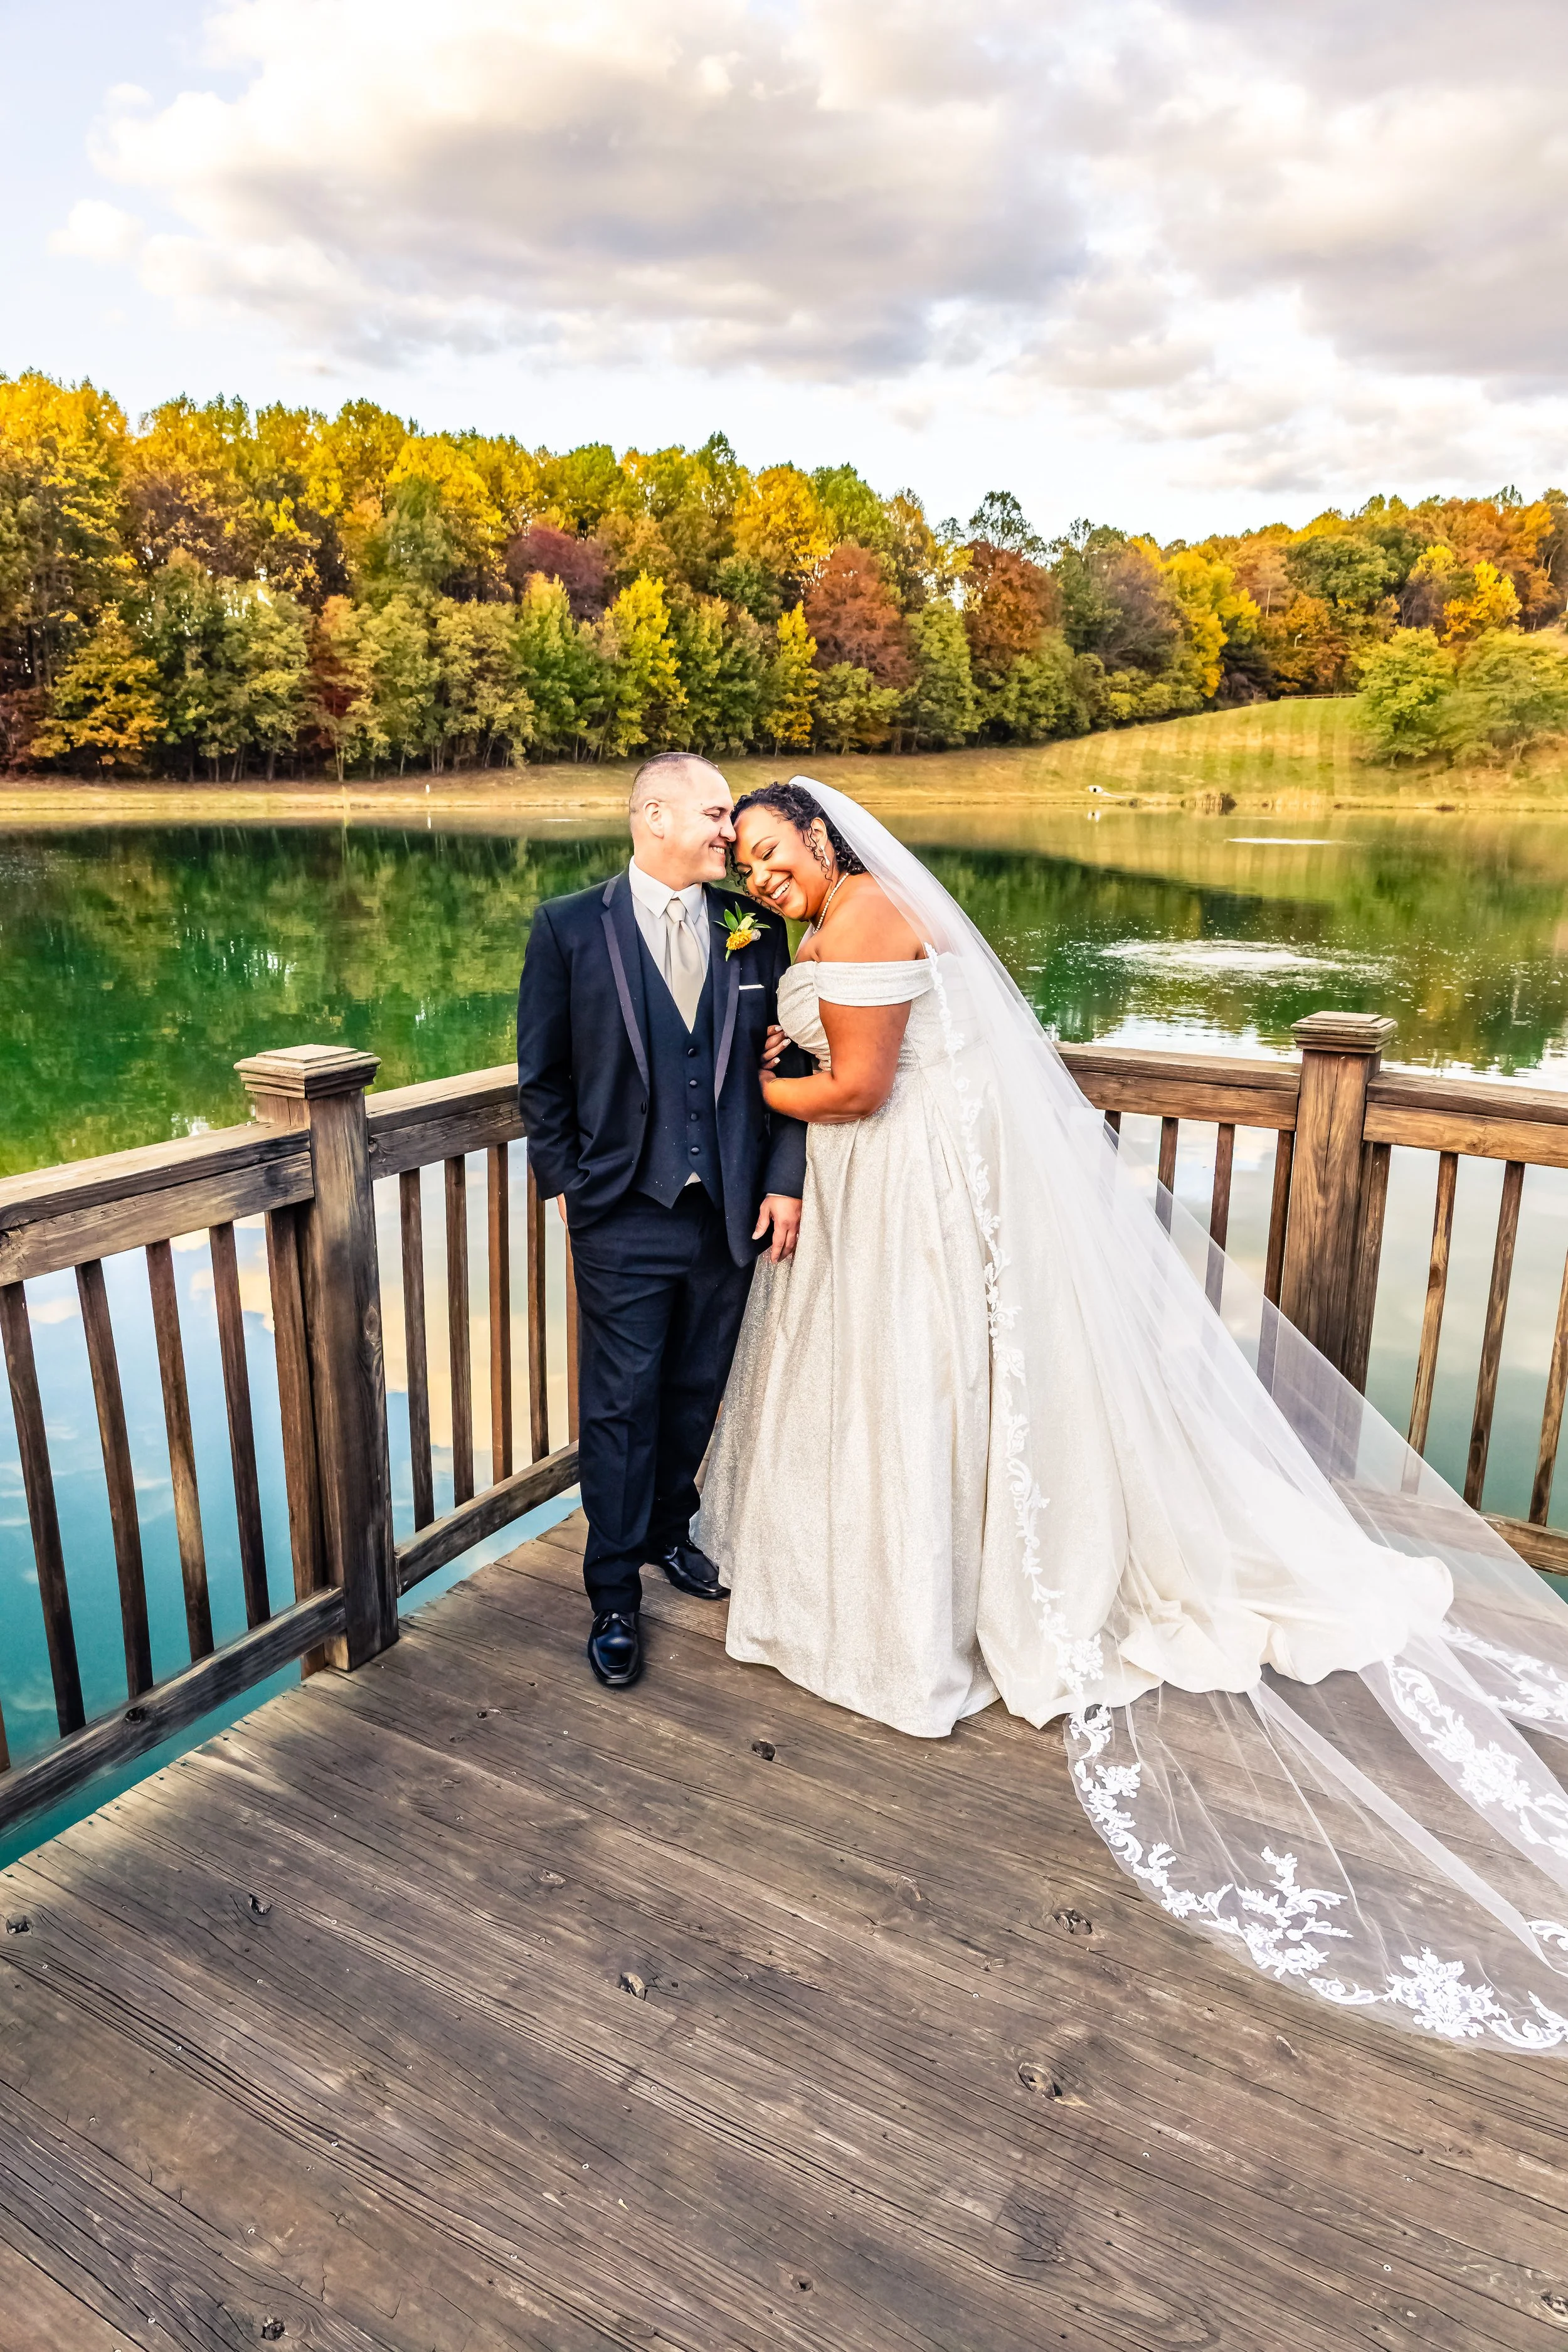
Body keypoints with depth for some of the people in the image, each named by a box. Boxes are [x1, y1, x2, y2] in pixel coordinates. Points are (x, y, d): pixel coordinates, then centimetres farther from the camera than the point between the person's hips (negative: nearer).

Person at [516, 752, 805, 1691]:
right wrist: (566, 1182, -1)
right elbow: (542, 1074, 1)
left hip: (733, 1212, 3)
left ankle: (669, 1530, 42)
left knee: (697, 1393, 18)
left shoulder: (756, 929, 3)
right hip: (625, 1215, -3)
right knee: (621, 1407, 5)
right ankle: (616, 1598, 20)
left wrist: (785, 1179, -2)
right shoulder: (570, 927, -5)